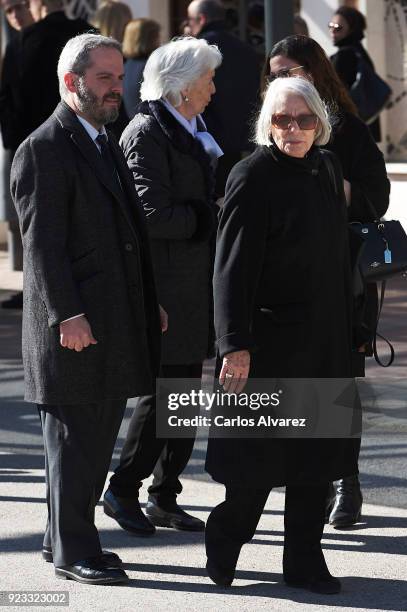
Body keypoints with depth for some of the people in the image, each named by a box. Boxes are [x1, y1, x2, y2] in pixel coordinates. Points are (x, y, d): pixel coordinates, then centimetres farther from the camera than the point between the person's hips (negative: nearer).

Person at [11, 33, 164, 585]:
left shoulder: (106, 145, 18)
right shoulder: (43, 150, -11)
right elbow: (42, 243, -16)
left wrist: (150, 303, 18)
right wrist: (67, 314, -22)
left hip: (116, 325, 9)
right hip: (75, 327, -9)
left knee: (97, 439, 14)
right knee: (74, 440, -1)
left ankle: (65, 538, 25)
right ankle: (72, 552, 6)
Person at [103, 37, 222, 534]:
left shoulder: (193, 131, 16)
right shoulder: (147, 134, -14)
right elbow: (153, 215, -22)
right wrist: (210, 216, -14)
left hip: (194, 287, 9)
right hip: (164, 289, -9)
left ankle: (164, 498, 19)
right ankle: (123, 490, 8)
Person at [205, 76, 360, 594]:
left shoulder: (326, 169, 9)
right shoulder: (252, 177, -13)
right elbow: (233, 267, -17)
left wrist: (347, 331, 17)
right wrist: (235, 345, -22)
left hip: (324, 341, 7)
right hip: (270, 342, -7)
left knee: (315, 456, 9)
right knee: (259, 457, 2)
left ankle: (305, 561, 19)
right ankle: (224, 544, 22)